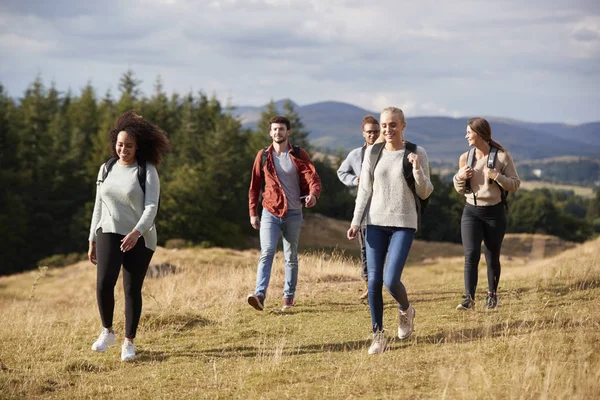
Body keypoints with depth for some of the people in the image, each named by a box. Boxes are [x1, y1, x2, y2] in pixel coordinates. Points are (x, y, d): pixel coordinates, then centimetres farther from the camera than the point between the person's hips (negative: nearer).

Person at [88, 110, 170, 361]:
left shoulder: (147, 171, -7)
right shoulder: (107, 169, 7)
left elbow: (151, 207, -16)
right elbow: (99, 206, 12)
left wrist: (136, 232, -32)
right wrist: (92, 241, 12)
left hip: (139, 238, -2)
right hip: (110, 234, 2)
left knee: (132, 289, 0)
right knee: (104, 282, -17)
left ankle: (129, 342, 14)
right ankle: (107, 332, 4)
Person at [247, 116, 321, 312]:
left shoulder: (298, 155, 1)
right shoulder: (263, 156, 4)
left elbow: (313, 177, -10)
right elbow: (254, 185, 9)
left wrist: (313, 194, -32)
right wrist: (253, 213, 6)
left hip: (293, 214, 1)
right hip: (270, 213, -1)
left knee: (291, 257, 9)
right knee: (266, 253, -16)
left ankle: (289, 297, 20)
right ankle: (260, 295, -26)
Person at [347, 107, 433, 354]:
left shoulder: (417, 153, -1)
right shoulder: (373, 152, 5)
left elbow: (424, 193, 0)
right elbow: (364, 190, 9)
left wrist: (417, 169, -17)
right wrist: (356, 221, 2)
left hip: (403, 223, -2)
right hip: (376, 222, 3)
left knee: (391, 280, -13)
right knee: (374, 280, -2)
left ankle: (406, 311, 20)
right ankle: (378, 336, 9)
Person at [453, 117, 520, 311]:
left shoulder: (502, 156, -7)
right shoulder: (465, 158, 4)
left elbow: (515, 184, -5)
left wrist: (496, 176, -20)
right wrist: (459, 177, -8)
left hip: (494, 212, -2)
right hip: (471, 211, 2)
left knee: (492, 257, 8)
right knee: (471, 255, -13)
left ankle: (492, 294, 29)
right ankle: (469, 298, -17)